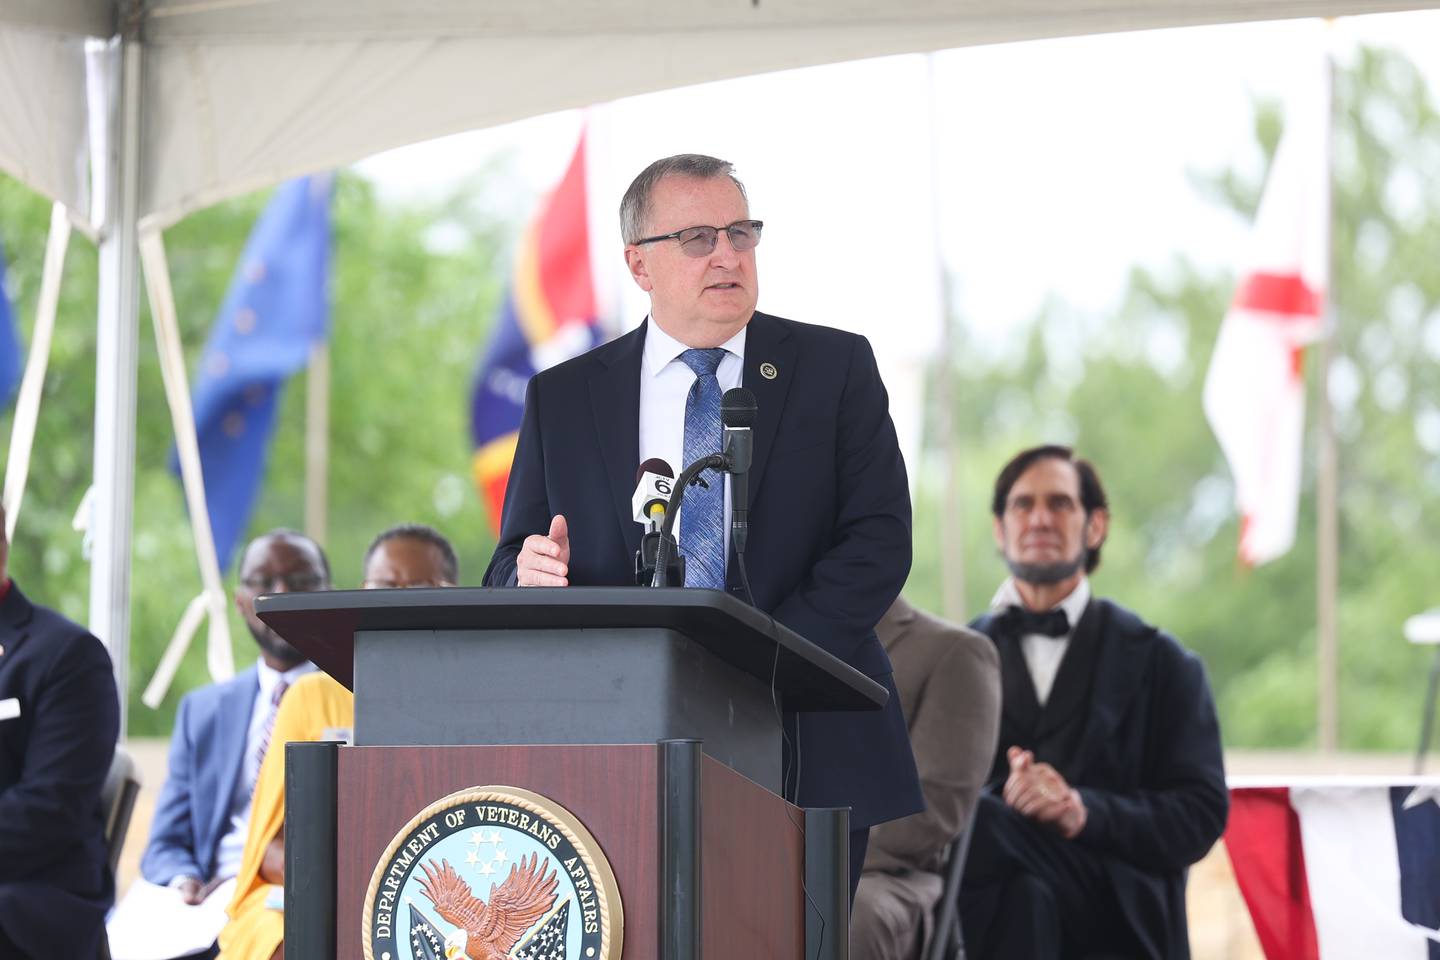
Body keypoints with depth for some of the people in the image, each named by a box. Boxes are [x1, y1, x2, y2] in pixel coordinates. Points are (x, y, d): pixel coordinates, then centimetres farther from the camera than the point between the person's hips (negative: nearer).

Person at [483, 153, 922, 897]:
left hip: (811, 757, 0)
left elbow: (879, 539, -3)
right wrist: (532, 575, -15)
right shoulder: (562, 397, 11)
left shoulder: (836, 368, 7)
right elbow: (513, 570, 11)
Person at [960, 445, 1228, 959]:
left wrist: (1086, 811, -13)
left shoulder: (1160, 662, 17)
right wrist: (1001, 796, -14)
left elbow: (1202, 811, 6)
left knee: (983, 825, -35)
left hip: (1115, 912, -1)